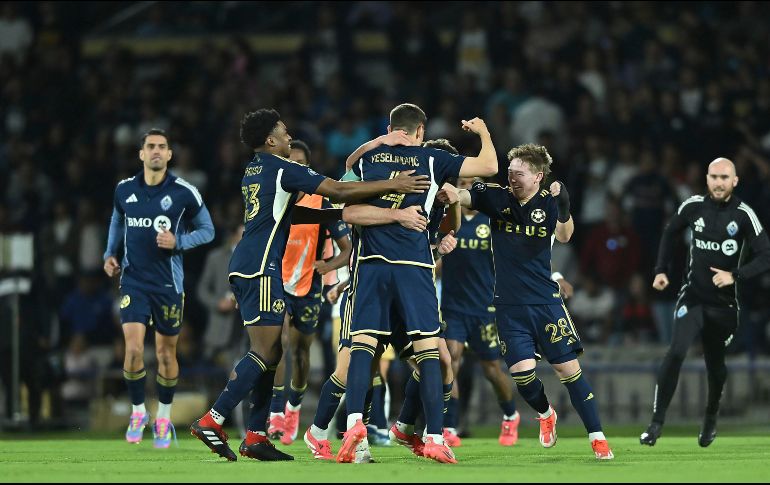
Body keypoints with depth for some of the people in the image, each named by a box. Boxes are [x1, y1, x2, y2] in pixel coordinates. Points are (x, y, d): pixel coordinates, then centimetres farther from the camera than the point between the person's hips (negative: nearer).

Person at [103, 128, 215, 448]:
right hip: (133, 281, 1)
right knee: (133, 349, -13)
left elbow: (207, 230, 3)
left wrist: (178, 243, -13)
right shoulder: (124, 190, 1)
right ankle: (138, 412, 6)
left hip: (168, 283, -1)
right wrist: (110, 254, 10)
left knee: (166, 353, 8)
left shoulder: (184, 193, -7)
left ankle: (164, 417, 25)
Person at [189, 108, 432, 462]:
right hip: (261, 268, -10)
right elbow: (338, 191, -13)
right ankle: (212, 421, -16)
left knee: (269, 353, 10)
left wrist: (339, 213, 22)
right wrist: (393, 185, -11)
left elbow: (291, 214, 27)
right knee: (265, 352, -10)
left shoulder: (253, 173, 19)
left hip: (244, 267, 10)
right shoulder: (282, 169, -8)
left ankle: (256, 435, 7)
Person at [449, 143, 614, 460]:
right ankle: (545, 415, 23)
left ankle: (597, 438, 5)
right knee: (522, 372, -9)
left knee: (569, 368, -4)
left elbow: (564, 236, -17)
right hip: (509, 306, 1)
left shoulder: (547, 202, -3)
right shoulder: (497, 197, -3)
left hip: (546, 302, -1)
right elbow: (461, 196, -16)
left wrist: (564, 210, -37)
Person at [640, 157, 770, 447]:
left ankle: (710, 420, 39)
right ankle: (656, 423, -16)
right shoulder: (693, 206, -4)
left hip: (723, 303, 0)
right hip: (692, 297, 0)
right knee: (676, 353, -19)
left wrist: (735, 276, -23)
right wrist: (661, 270, 8)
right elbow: (670, 233, 15)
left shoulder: (743, 215, -10)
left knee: (715, 364, 11)